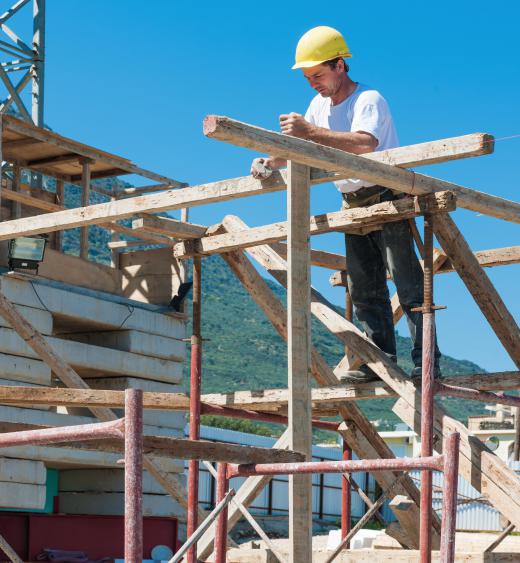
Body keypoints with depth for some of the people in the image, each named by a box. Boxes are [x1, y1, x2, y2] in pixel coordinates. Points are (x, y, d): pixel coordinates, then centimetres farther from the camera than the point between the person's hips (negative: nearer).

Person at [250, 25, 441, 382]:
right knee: (365, 291, 6)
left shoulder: (369, 100, -17)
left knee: (408, 284, -11)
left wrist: (311, 131, -41)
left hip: (387, 198, -8)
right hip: (354, 206, 8)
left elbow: (365, 144, -36)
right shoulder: (320, 105, 9)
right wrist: (270, 162, -5)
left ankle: (426, 362, -12)